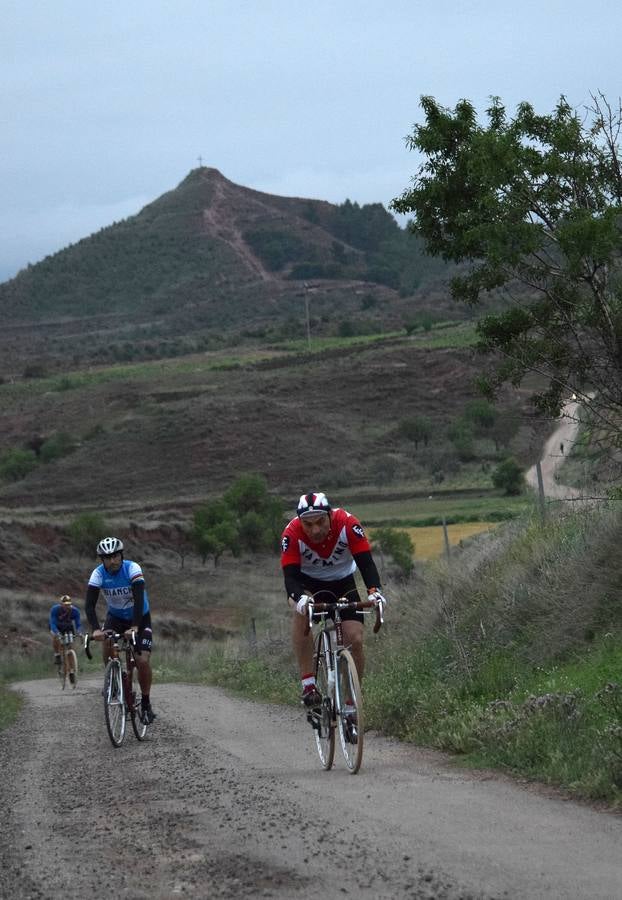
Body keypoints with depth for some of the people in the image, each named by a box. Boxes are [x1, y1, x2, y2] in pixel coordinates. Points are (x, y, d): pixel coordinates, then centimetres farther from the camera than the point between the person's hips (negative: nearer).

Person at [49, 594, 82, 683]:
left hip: (68, 627, 1)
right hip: (57, 626, -1)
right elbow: (53, 623, -35)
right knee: (55, 637, -35)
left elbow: (78, 624, -25)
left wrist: (79, 633, -46)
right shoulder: (55, 609, -30)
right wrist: (57, 633, -53)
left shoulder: (74, 611, -25)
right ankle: (57, 655, -14)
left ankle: (71, 672, 1)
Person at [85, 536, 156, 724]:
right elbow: (89, 604, -27)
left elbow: (139, 599, -37)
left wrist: (135, 627, -49)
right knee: (107, 641, -28)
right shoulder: (98, 574, -20)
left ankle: (146, 702, 2)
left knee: (143, 661, -16)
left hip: (140, 617, -2)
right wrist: (95, 629, -43)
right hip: (115, 617, 2)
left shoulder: (132, 569, -27)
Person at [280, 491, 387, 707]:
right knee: (301, 610, -36)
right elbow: (290, 575, -34)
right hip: (308, 583, -1)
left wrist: (374, 590, -49)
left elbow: (365, 562, -30)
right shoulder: (292, 533, -29)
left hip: (342, 582, 1)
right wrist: (300, 597, -55)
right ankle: (308, 684, -33)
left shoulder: (347, 523, -28)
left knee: (355, 640, -15)